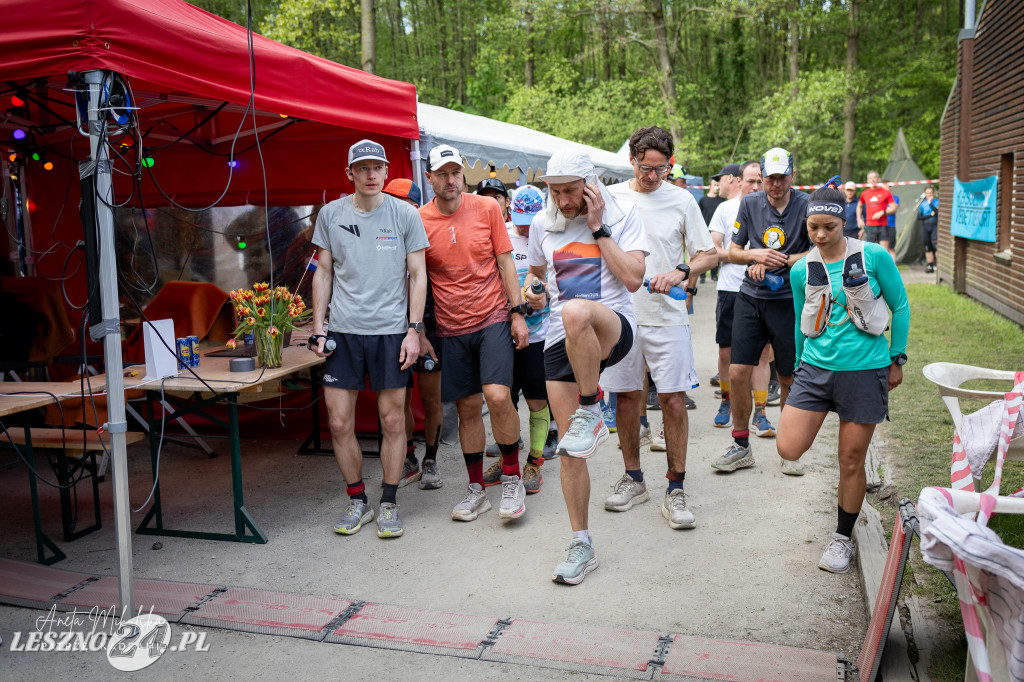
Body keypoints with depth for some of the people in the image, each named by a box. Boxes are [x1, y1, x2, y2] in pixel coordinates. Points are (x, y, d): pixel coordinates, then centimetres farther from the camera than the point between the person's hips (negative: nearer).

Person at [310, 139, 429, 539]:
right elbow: (323, 272, 12)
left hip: (391, 330, -1)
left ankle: (388, 504, 18)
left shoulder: (405, 215, 2)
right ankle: (357, 501, 21)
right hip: (343, 330, 2)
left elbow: (417, 275, 3)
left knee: (393, 420, 3)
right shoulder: (331, 214, 7)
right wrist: (318, 327, 5)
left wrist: (414, 329, -4)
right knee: (339, 423, 2)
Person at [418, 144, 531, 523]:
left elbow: (505, 261, 3)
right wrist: (418, 331, 5)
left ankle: (512, 478, 5)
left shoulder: (487, 208, -1)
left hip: (494, 318, -1)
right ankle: (476, 489, 22)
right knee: (467, 408, 7)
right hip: (451, 328, 2)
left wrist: (518, 312, -2)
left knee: (497, 396, -16)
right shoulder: (419, 221, -1)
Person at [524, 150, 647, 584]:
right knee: (570, 450, 1)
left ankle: (591, 411, -19)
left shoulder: (622, 216, -1)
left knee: (576, 312, -42)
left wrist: (598, 228, -11)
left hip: (613, 327, -4)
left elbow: (633, 278, -11)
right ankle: (581, 546, 17)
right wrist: (532, 290, 4)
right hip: (560, 339, 4)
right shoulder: (542, 224, 10)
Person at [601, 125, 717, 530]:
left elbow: (710, 254, 3)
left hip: (667, 315, -1)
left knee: (673, 400, -3)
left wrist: (681, 273, -14)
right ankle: (633, 479, 26)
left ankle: (675, 490, 7)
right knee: (626, 397, 9)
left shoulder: (682, 201, 2)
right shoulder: (610, 197, 5)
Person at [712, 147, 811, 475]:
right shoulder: (749, 204, 4)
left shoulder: (806, 206, -4)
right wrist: (756, 254, -12)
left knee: (789, 379, 5)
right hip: (750, 298, 2)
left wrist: (778, 262, -15)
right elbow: (733, 251, 9)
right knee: (737, 373, -3)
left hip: (788, 301, -2)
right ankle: (741, 447, 14)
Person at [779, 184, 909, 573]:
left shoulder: (874, 257, -7)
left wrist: (896, 359, 4)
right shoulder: (801, 271, 3)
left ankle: (842, 538, 24)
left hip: (864, 370, -3)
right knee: (789, 449, -8)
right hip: (815, 368, 3)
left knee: (851, 461, 4)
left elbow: (900, 307, 4)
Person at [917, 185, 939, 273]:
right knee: (927, 247, 5)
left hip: (935, 226, -4)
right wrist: (930, 215, -7)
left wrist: (930, 204, -16)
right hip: (925, 226, 4)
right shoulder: (922, 204, 10)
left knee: (935, 244, -19)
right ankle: (930, 266, 12)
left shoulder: (937, 202, 1)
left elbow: (938, 212, -15)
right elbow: (919, 216, 2)